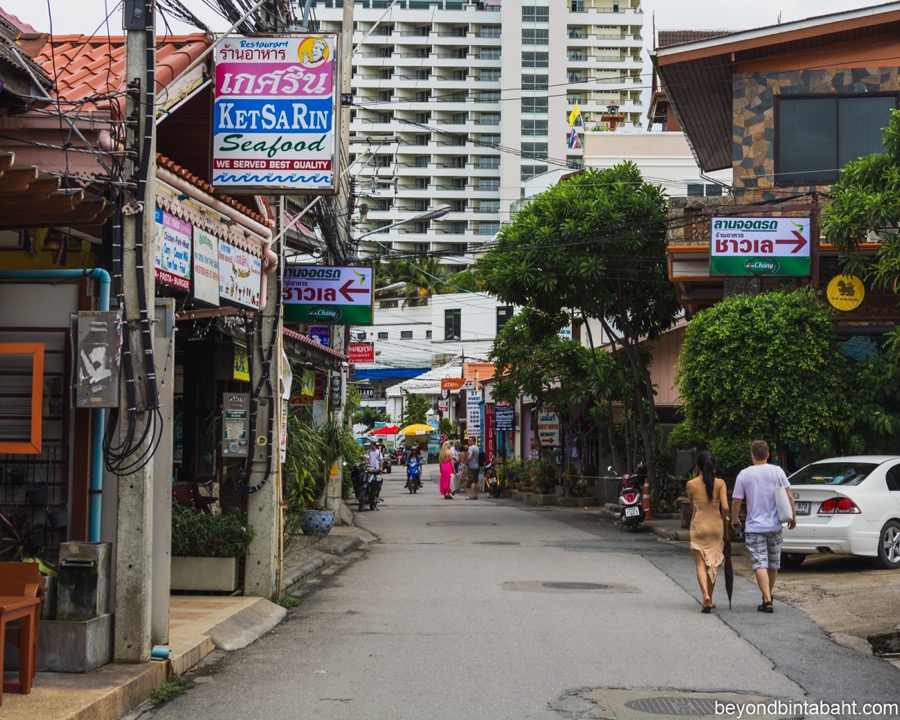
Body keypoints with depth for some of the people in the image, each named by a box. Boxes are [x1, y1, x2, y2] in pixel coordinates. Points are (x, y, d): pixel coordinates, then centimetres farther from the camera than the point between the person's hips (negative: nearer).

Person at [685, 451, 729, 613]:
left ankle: (706, 596, -22)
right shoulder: (720, 483, -6)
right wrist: (724, 520, 7)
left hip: (698, 525, -1)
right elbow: (725, 507, -11)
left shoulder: (691, 484, -5)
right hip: (716, 525, 2)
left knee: (701, 564, -1)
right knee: (712, 564, 16)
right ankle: (710, 599, 23)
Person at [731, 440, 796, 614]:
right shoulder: (777, 471, -2)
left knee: (760, 565, -6)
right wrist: (793, 517, 10)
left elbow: (735, 501, -2)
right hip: (775, 526, 2)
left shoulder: (744, 474, -5)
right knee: (773, 565, 17)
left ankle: (767, 601, -18)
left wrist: (734, 519, 14)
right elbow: (789, 497, -3)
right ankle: (768, 596, 32)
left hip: (754, 527, -2)